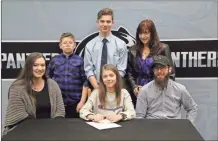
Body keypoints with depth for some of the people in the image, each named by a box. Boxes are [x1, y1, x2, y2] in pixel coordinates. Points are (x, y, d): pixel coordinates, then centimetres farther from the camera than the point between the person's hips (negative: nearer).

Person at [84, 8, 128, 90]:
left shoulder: (121, 44, 0)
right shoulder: (90, 45, 2)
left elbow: (121, 70, -4)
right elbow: (88, 70, -2)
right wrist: (97, 88, -15)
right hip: (95, 88, 1)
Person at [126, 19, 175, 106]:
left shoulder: (163, 49, 2)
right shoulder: (133, 50, 13)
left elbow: (170, 73, 0)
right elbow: (129, 72, 13)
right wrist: (134, 87, -2)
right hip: (137, 93, 3)